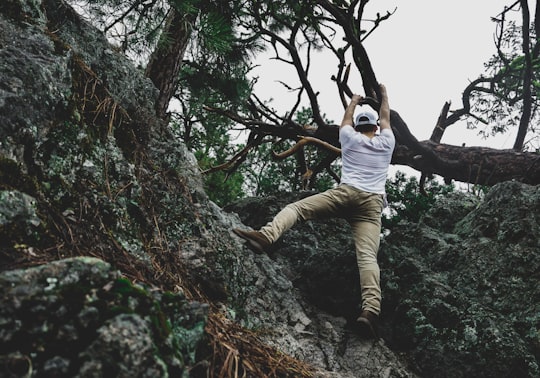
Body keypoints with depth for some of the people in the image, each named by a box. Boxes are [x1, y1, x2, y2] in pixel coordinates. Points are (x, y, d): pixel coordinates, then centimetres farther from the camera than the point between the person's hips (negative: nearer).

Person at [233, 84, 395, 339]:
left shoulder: (351, 138, 22)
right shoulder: (386, 143, 26)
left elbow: (346, 120, 44)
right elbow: (386, 119, 46)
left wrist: (353, 102, 62)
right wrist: (384, 96, 61)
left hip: (345, 193, -2)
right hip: (372, 203, 2)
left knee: (295, 207, -7)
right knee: (367, 256, -16)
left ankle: (266, 235, -38)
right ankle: (371, 309, -37)